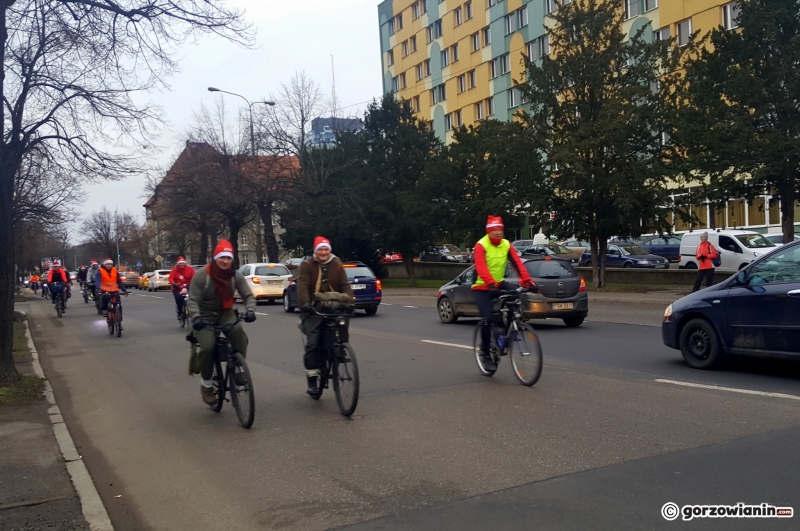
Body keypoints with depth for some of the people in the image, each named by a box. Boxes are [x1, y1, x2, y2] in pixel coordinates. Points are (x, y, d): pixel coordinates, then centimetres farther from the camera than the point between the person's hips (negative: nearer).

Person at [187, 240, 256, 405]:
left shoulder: (236, 276, -8)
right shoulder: (201, 275, -17)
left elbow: (248, 296, -10)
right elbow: (193, 300, -20)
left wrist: (250, 310, -31)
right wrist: (195, 317, -39)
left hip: (226, 314, 2)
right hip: (205, 316, -2)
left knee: (240, 333, -31)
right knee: (208, 347, -25)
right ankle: (207, 384, -2)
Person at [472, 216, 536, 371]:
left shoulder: (506, 245, -1)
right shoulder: (481, 245, -17)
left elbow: (517, 262, -12)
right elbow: (480, 267, -32)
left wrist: (526, 279, -28)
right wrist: (490, 283, -48)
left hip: (499, 285, 5)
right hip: (482, 288, -5)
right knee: (487, 318, -18)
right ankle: (486, 355, -6)